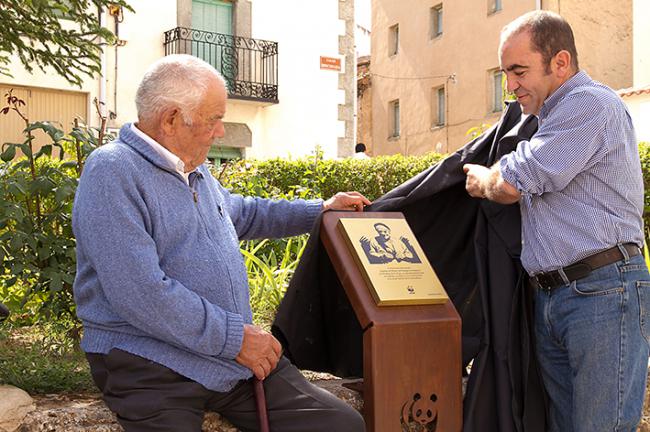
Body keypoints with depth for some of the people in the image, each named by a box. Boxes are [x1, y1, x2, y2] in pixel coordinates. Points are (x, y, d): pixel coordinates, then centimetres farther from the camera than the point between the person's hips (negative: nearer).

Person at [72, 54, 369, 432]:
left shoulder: (196, 171, 17)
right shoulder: (112, 173, -13)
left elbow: (243, 213, 38)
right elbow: (141, 295, -23)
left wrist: (321, 210, 34)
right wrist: (235, 337, -17)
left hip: (239, 349, 8)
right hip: (153, 367, -8)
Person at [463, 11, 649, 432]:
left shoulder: (589, 104, -10)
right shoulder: (549, 119, 20)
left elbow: (511, 184, -13)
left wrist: (481, 180, 6)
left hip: (603, 293, -9)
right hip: (548, 297, 9)